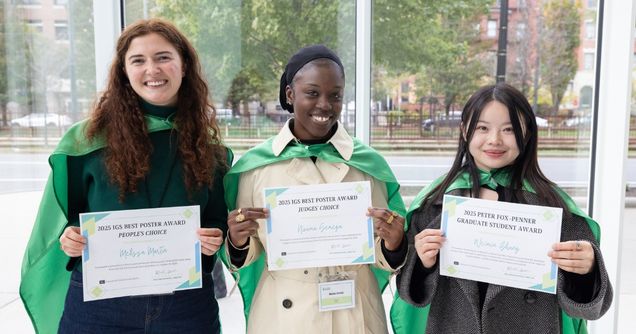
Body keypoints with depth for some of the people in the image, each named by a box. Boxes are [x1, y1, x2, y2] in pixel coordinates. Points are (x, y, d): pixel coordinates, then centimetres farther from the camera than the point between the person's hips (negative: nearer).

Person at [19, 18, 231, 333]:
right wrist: (70, 238, -14)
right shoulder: (89, 138, -3)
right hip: (98, 305, -1)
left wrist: (214, 239, -10)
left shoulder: (209, 147, 2)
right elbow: (62, 219, 7)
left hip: (186, 306, 2)